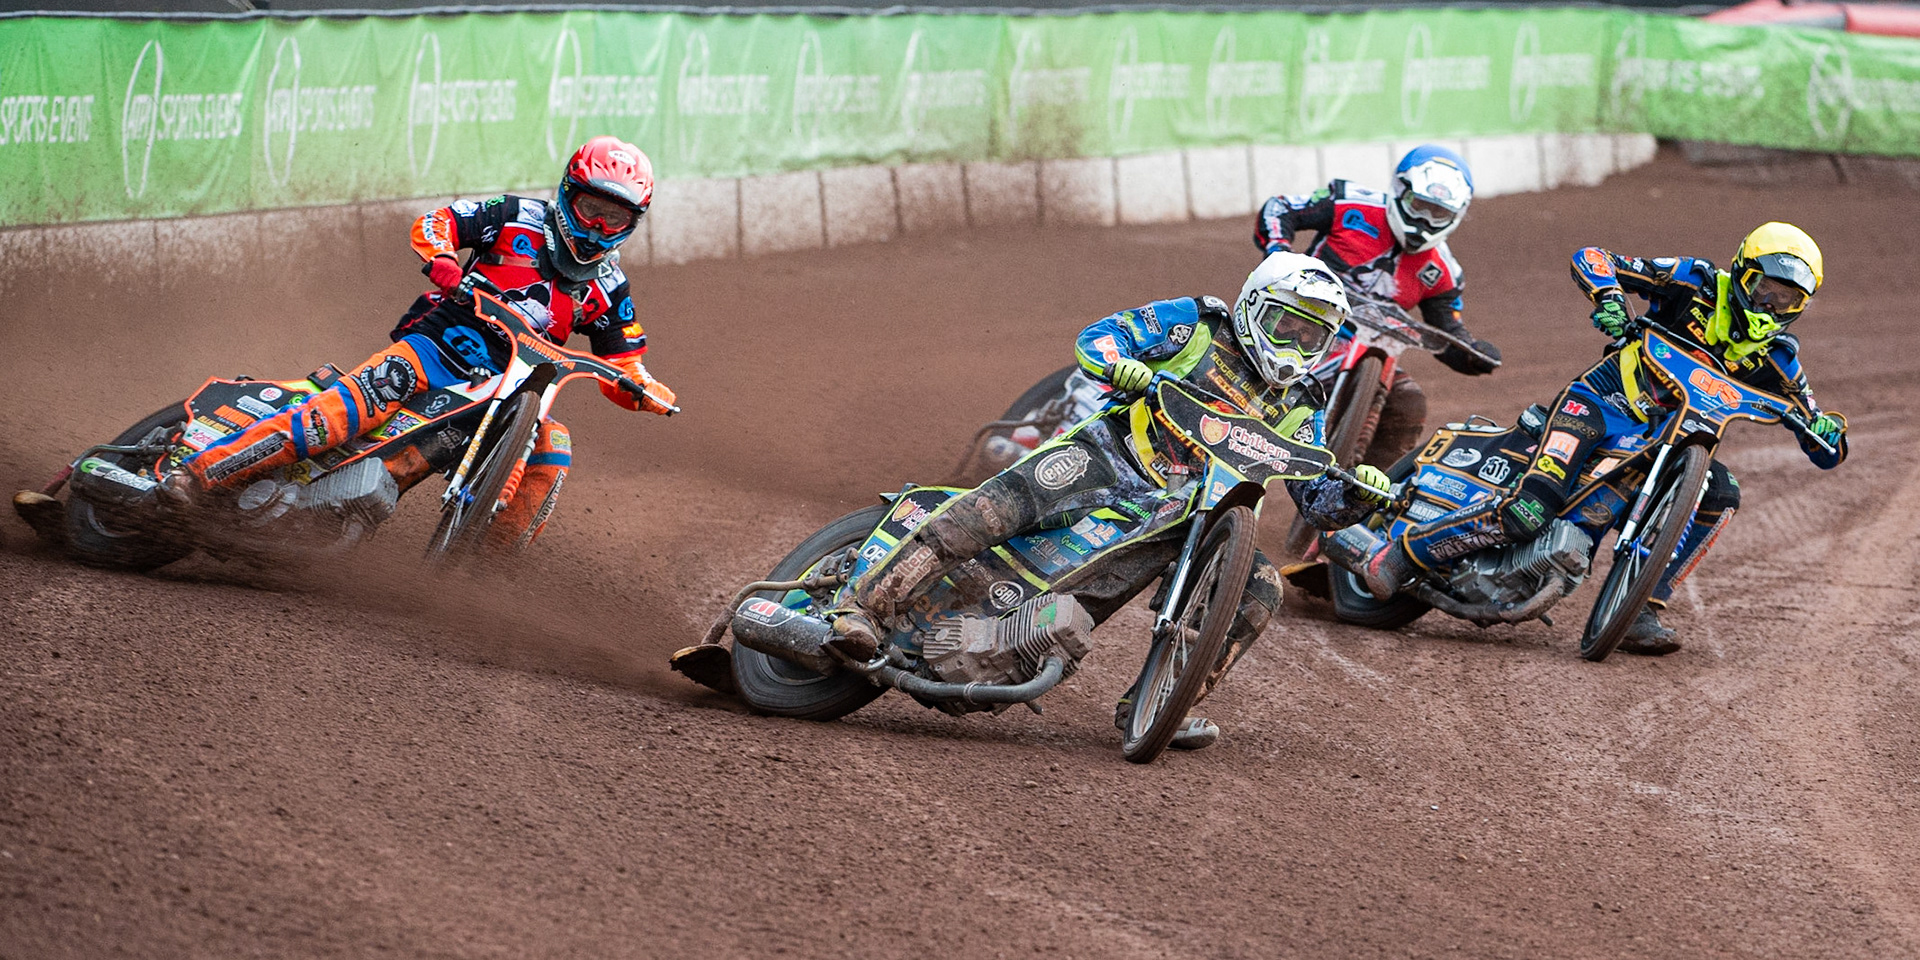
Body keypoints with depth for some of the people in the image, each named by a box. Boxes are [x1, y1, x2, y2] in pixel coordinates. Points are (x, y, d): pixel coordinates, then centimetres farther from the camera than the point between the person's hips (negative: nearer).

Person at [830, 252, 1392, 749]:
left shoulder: (1295, 416, 16)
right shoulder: (1195, 325, 7)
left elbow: (1321, 504, 12)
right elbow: (1094, 339, 1)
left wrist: (1359, 493, -11)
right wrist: (1123, 366, -23)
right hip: (1107, 456, -4)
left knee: (1260, 588, -17)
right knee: (1000, 504, -31)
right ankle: (865, 610, -37)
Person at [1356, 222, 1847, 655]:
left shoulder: (1776, 356, 8)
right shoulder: (1698, 283, -1)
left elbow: (1827, 451, 9)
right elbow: (1590, 257, -4)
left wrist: (1826, 431, -16)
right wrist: (1609, 297, -25)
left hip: (1666, 441, 5)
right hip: (1601, 404, -5)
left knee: (1721, 494, -24)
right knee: (1528, 513, -27)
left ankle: (1641, 612, -19)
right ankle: (1401, 554, -13)